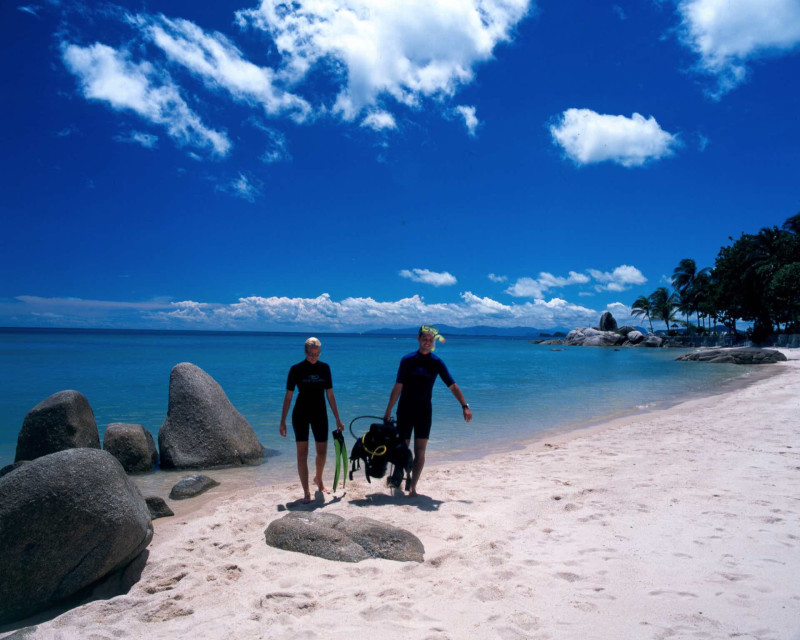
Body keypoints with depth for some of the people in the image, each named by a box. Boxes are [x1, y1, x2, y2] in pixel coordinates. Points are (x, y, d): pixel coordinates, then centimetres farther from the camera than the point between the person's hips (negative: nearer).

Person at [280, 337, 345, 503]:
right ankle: (306, 492, 3)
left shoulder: (324, 368, 2)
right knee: (302, 453, -4)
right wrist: (282, 422, -5)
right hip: (301, 415, -3)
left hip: (320, 414, 3)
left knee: (322, 452, 8)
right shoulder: (296, 369, -6)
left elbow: (330, 395, 6)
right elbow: (288, 396, -3)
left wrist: (338, 419, 6)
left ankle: (318, 479, 36)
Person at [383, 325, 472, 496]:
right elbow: (398, 387, 0)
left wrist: (464, 406, -11)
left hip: (424, 410, 1)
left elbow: (452, 386, 0)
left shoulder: (437, 362, 1)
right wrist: (388, 411, -2)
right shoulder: (407, 360, -2)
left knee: (420, 451, -2)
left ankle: (412, 486, 5)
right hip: (405, 409, -1)